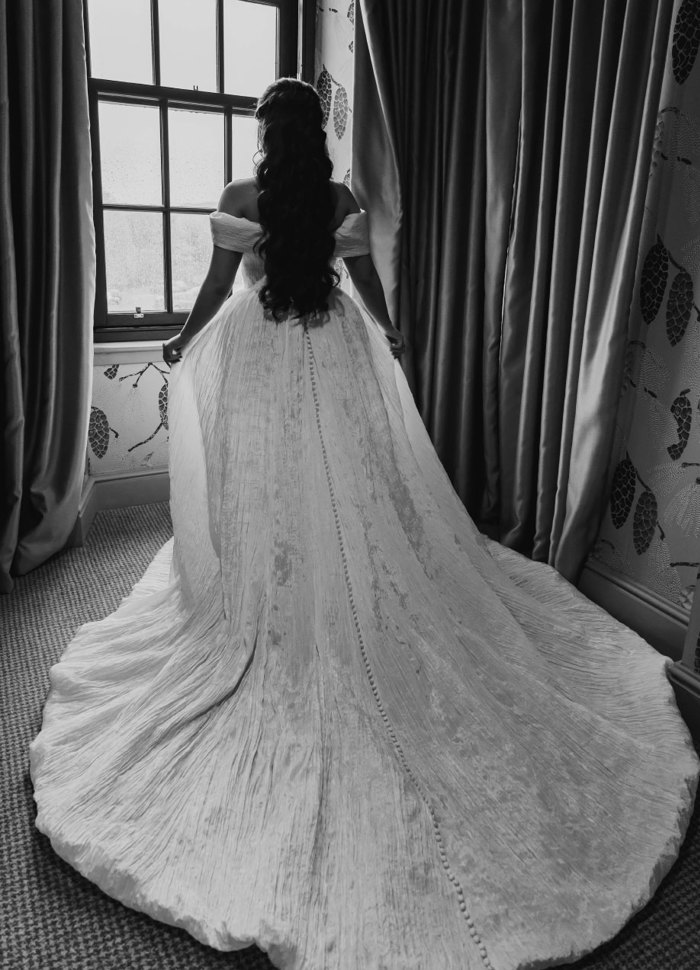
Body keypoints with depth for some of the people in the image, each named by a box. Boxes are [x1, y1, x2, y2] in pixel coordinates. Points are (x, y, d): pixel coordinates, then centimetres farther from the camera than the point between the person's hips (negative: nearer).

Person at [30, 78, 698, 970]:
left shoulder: (239, 198, -5)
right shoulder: (342, 199, 1)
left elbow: (218, 283, 0)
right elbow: (366, 279, 9)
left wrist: (183, 339, 17)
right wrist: (390, 335, 27)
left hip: (258, 355, -2)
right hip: (336, 353, 2)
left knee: (268, 494, 7)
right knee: (354, 493, 9)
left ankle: (274, 636, 17)